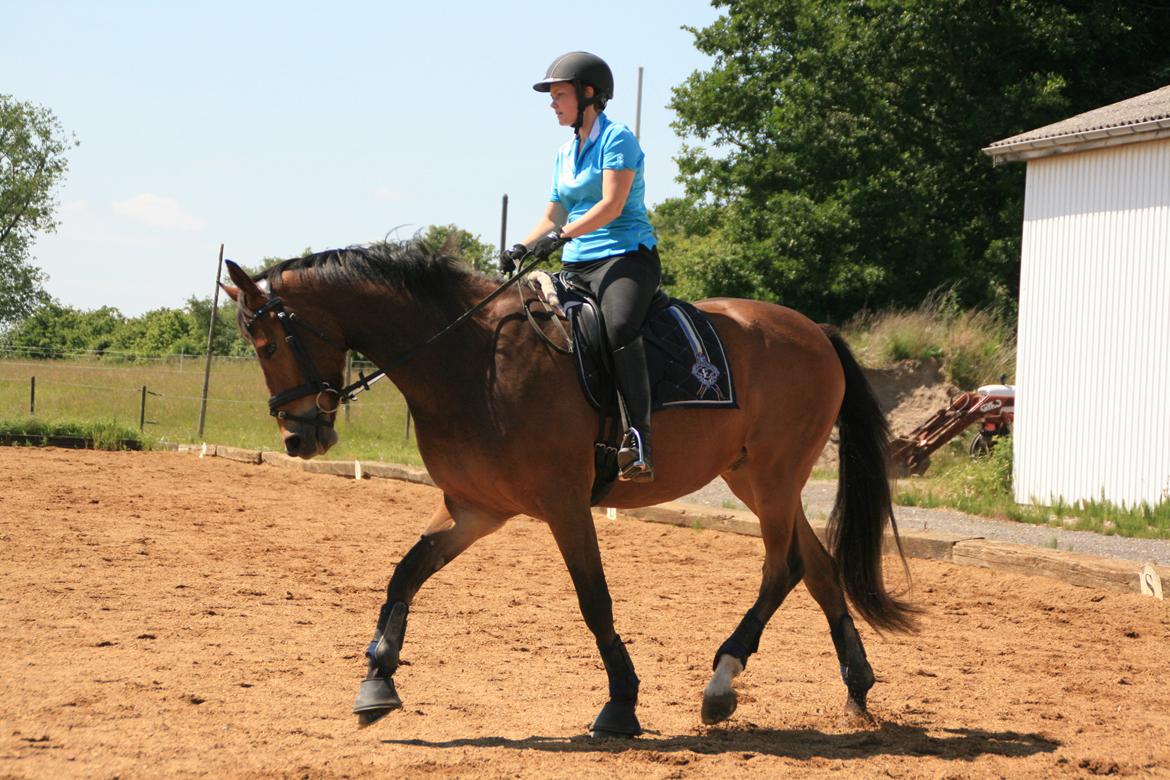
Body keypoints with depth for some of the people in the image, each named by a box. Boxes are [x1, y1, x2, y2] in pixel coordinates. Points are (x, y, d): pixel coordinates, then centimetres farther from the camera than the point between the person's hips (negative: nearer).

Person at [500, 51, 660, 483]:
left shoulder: (617, 139, -4)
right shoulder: (564, 153, 20)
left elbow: (611, 205, -16)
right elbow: (553, 217, 20)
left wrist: (562, 235, -25)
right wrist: (521, 248, 2)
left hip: (626, 256, -9)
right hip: (577, 265, 9)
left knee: (618, 325, -35)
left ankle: (639, 437, -44)